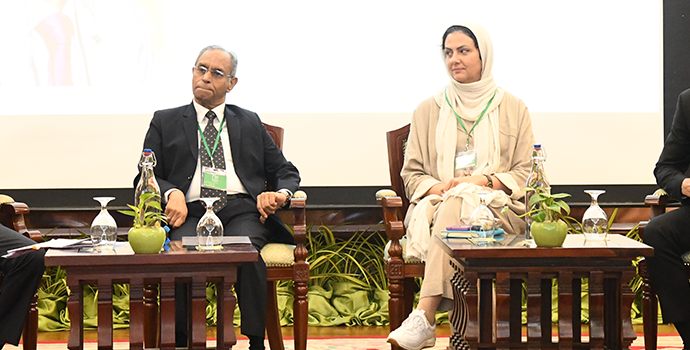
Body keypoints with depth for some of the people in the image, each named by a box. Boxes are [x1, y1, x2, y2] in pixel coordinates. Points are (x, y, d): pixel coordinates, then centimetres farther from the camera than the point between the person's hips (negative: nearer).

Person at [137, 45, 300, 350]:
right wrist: (171, 193, -10)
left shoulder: (250, 123, 25)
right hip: (191, 212, 0)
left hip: (242, 212, 1)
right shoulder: (165, 122, 21)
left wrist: (281, 193, -2)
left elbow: (286, 172, 23)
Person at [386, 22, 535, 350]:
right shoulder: (429, 110, 18)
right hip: (438, 203, 1)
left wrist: (484, 181, -10)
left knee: (455, 207, -37)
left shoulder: (513, 109, 15)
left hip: (498, 206, -1)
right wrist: (438, 187, -10)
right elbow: (412, 174, 13)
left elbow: (525, 174, 9)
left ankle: (424, 318, -46)